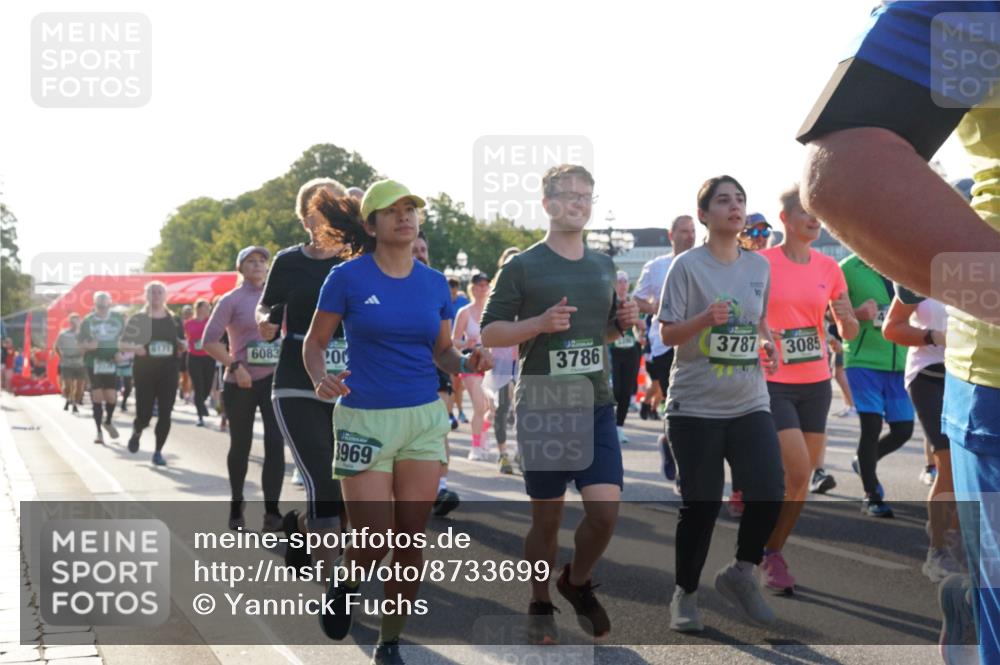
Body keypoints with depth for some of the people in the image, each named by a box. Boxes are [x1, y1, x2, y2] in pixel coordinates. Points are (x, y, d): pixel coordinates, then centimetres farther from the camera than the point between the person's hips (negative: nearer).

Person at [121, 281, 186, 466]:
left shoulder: (174, 321, 9)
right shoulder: (138, 319, 0)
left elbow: (181, 346, 19)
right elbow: (122, 343, 1)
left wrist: (182, 348, -4)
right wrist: (135, 348, -19)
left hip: (169, 371, 2)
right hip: (145, 371, -2)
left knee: (165, 413, -4)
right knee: (144, 414, -3)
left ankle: (158, 451, 8)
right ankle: (136, 432, 33)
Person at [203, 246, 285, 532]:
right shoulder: (232, 300, -3)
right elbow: (209, 341, -8)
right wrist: (235, 366, -17)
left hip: (273, 379, 2)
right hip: (241, 383, -2)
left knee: (275, 443, -10)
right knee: (241, 445, 10)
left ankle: (272, 512, -10)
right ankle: (236, 504, 29)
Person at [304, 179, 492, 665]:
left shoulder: (434, 283, 7)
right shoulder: (348, 277, -4)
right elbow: (314, 342, 1)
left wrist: (467, 364, -7)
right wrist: (321, 379, -19)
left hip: (425, 420, 4)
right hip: (365, 419, -3)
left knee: (410, 541, 4)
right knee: (374, 540, -6)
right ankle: (343, 586, 30)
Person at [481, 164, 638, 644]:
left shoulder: (603, 266, 11)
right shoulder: (522, 267, -5)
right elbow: (489, 333, -5)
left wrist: (624, 322, 1)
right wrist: (541, 323, -20)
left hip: (596, 408, 4)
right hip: (542, 410, -4)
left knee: (606, 511, -7)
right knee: (547, 518, 4)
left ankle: (578, 582, 22)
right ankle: (540, 607, 26)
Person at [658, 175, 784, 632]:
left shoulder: (760, 266, 9)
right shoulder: (687, 266, -7)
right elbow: (668, 334, -8)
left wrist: (767, 344, 3)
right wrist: (706, 318, -25)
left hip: (750, 405, 4)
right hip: (695, 407, -4)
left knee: (769, 492, -10)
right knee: (701, 504, 0)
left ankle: (740, 574, 15)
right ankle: (685, 595, 19)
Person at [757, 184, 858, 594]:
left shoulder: (828, 268, 6)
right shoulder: (761, 264, -8)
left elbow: (848, 332, 9)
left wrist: (847, 320, -12)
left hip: (816, 383, 5)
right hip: (773, 384, -5)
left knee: (804, 476, 7)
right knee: (797, 473, -14)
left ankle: (772, 552, 23)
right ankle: (770, 555, 5)